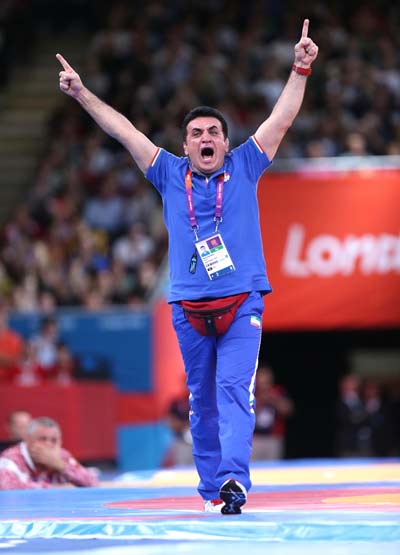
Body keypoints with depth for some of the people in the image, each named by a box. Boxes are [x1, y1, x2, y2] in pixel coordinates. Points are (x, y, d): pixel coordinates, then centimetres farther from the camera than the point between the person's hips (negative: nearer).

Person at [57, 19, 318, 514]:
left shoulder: (243, 169, 8)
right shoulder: (171, 175, 11)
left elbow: (281, 120, 4)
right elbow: (123, 131, 11)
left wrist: (300, 70, -4)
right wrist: (81, 94, 9)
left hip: (242, 302, -2)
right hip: (189, 306, 2)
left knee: (234, 389, -16)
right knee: (202, 399, 6)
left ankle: (234, 477, -29)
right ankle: (211, 489, 11)